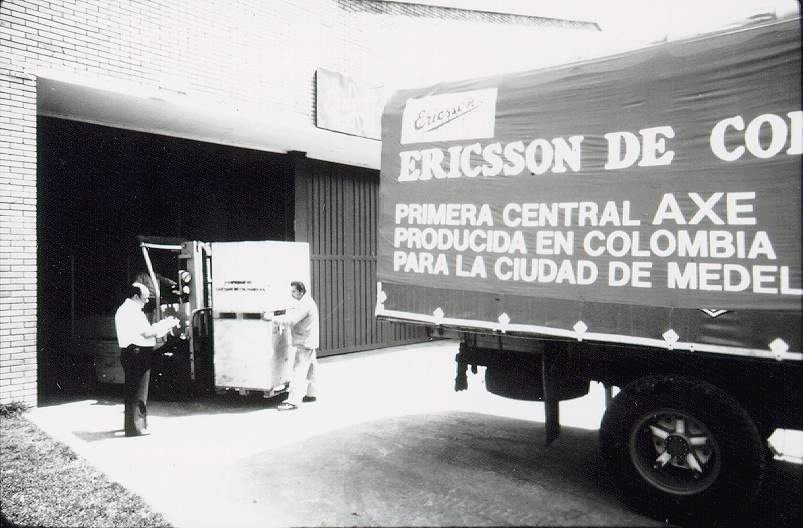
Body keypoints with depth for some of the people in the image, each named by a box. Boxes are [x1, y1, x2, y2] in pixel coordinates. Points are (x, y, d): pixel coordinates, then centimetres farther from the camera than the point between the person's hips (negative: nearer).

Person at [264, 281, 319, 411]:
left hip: (305, 343, -11)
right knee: (310, 370, 20)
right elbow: (294, 314, 23)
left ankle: (293, 401, -12)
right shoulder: (306, 302, 13)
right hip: (310, 342, 11)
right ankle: (311, 394, 32)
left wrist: (272, 318, -26)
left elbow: (291, 321, -28)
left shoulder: (305, 304, -21)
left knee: (298, 371, -12)